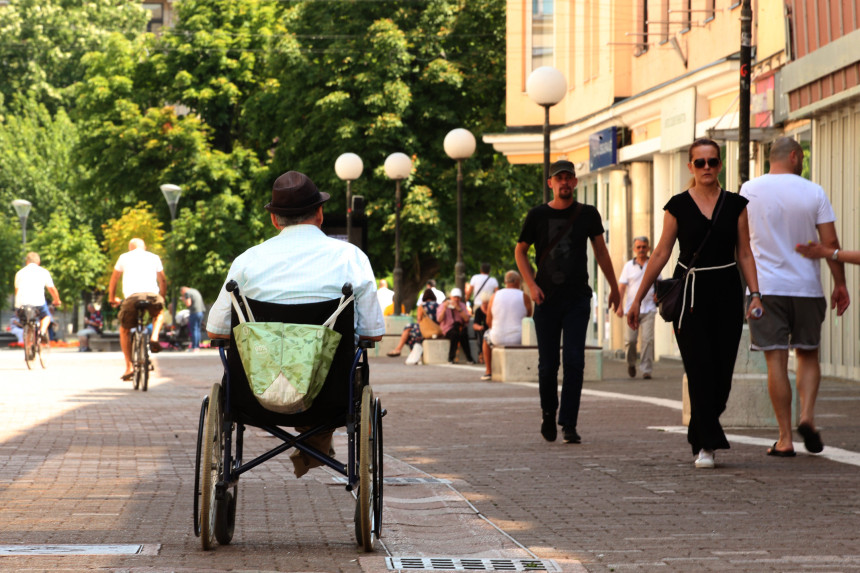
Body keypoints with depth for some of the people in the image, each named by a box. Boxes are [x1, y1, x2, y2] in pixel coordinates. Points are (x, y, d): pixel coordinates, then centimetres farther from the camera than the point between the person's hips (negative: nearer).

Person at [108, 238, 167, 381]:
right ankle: (154, 338, 7)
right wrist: (162, 298, 44)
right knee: (159, 314, 36)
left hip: (132, 296, -1)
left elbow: (114, 279, 26)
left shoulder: (124, 257, 22)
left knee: (124, 330, 19)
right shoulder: (154, 257, 24)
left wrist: (112, 298, 40)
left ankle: (129, 367, 11)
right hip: (152, 294, 1)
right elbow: (163, 281, 28)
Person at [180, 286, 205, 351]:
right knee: (197, 330, 11)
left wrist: (184, 299, 2)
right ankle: (197, 347, 12)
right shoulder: (195, 291, 22)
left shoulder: (187, 293, -6)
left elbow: (188, 304, -15)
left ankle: (194, 347, -11)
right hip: (200, 312, 8)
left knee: (193, 330, -7)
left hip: (194, 312, -8)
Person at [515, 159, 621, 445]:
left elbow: (601, 251, 15)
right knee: (547, 364, 3)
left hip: (578, 298, 0)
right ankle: (549, 414, 26)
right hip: (546, 299, 0)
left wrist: (613, 287, 19)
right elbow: (520, 251, 11)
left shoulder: (587, 214, 5)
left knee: (574, 361, -10)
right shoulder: (538, 215, 2)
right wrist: (531, 285, -3)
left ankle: (569, 424, -8)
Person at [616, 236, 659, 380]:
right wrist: (619, 306, -4)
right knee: (630, 340, -1)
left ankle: (646, 370, -6)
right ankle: (631, 363, 25)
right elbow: (621, 287, 6)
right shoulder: (628, 266, 9)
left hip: (648, 308, 0)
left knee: (648, 339, -9)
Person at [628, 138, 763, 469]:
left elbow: (744, 254, 7)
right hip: (690, 292, -2)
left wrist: (755, 294, -5)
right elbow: (661, 254, 4)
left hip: (726, 292, 2)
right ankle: (707, 445, -7)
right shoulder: (678, 206, 1)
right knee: (700, 369, -10)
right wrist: (638, 299, 4)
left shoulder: (735, 205, 6)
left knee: (722, 370, 1)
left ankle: (700, 436, 22)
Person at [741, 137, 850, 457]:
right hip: (806, 286, 0)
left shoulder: (749, 190, 1)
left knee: (776, 360, -1)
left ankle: (785, 439, -3)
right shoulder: (813, 192, -1)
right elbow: (831, 244, -3)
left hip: (765, 286, 0)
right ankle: (807, 415, -6)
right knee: (808, 355, 15)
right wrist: (840, 285, 5)